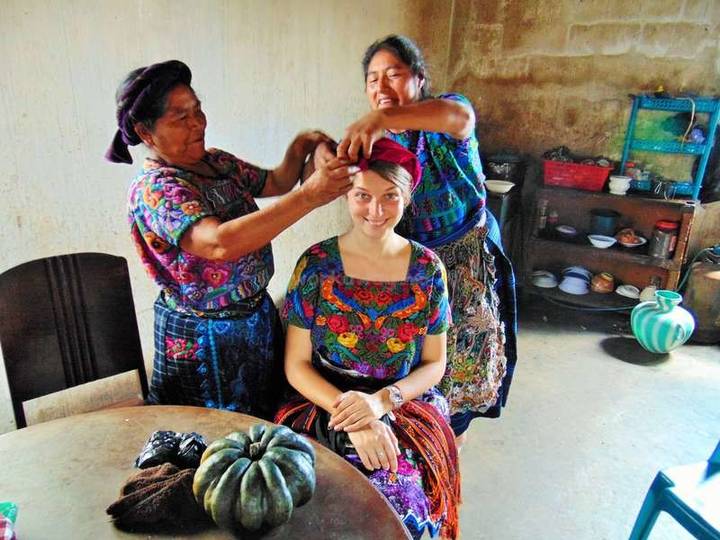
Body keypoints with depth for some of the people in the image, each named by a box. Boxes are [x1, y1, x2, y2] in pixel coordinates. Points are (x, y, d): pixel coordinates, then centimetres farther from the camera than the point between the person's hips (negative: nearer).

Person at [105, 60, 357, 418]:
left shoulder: (219, 162, 1)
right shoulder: (153, 190, -24)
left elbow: (274, 183, 15)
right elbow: (220, 243, -41)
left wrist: (299, 149, -6)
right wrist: (308, 196, -45)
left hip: (258, 315, 8)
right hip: (203, 338, -7)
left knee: (269, 422, 24)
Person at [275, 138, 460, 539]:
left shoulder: (427, 268, -3)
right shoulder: (316, 264, -7)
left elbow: (435, 364, 3)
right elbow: (296, 365, -5)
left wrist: (382, 401, -15)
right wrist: (353, 419, -18)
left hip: (407, 407, 2)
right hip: (325, 406, -1)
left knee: (403, 502, -22)